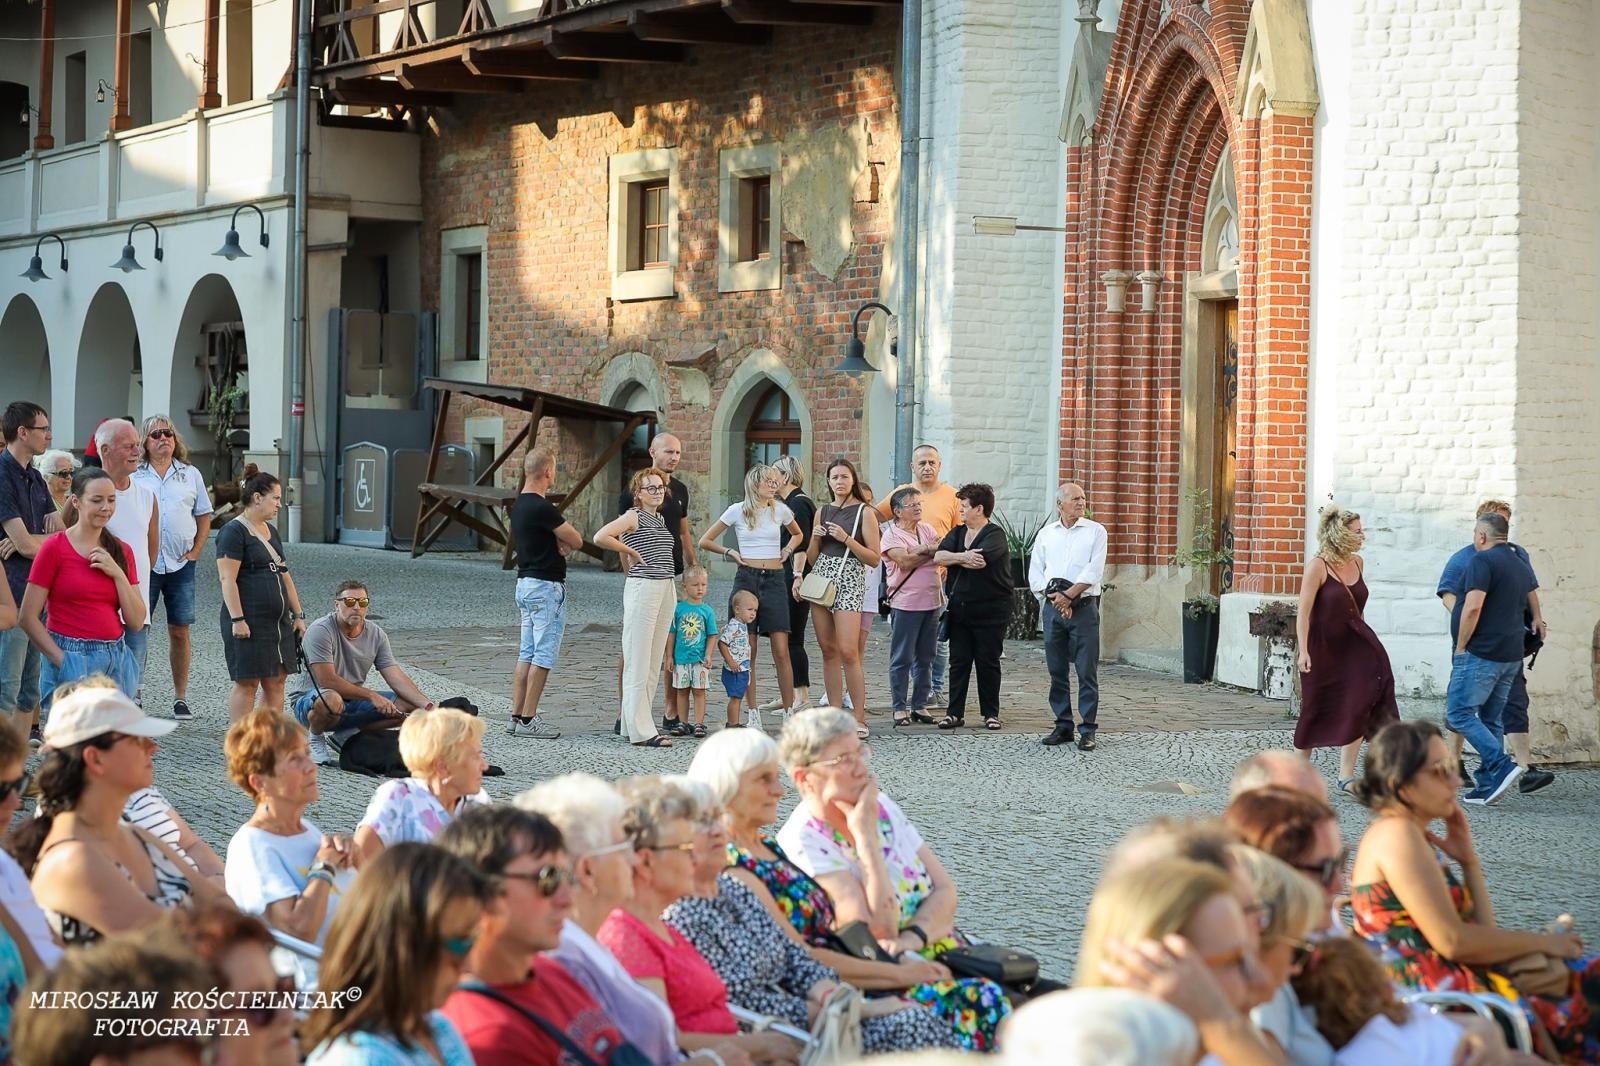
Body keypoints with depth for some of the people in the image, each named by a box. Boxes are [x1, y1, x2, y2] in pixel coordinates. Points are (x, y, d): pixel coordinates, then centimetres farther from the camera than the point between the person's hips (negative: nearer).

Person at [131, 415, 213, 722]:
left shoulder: (191, 475, 11)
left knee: (180, 632, 4)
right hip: (143, 564, -2)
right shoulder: (133, 475, 3)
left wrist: (194, 552, 4)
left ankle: (181, 698, 10)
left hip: (180, 564, 2)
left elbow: (204, 518, 15)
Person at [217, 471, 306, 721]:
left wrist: (298, 615, 17)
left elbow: (284, 576, 22)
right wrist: (237, 619, -21)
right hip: (249, 623, -8)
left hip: (279, 621, 8)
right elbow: (227, 578, -16)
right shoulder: (234, 532, -9)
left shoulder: (270, 532, 17)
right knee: (247, 682, -7)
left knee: (276, 681, 7)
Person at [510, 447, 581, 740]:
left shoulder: (520, 505, 12)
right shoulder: (541, 508, -19)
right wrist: (568, 537, 7)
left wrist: (561, 542, -6)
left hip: (526, 582, 10)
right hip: (547, 586, -10)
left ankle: (517, 716, 13)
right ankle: (528, 720, -5)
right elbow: (576, 541, -12)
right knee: (544, 655, -6)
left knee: (526, 654, 12)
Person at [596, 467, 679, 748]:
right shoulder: (634, 517, -7)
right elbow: (600, 537, -19)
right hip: (642, 588, -9)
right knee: (638, 664, -7)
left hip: (667, 590, 9)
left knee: (654, 663, 9)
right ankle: (641, 732, -9)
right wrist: (631, 552, -10)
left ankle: (636, 724, 15)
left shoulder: (660, 520, 17)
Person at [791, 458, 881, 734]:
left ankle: (860, 719, -10)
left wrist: (846, 538, -13)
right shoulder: (823, 511, 14)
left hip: (850, 580, -5)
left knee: (848, 651, -14)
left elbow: (874, 558, -5)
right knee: (829, 651, 4)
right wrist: (815, 538, -1)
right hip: (820, 578, 5)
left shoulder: (865, 513, -1)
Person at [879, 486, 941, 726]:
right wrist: (930, 552, -6)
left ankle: (920, 705, 16)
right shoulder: (891, 535, -5)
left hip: (931, 602, 6)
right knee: (902, 659, -2)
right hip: (905, 604, -6)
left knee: (925, 659, 10)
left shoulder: (927, 529, 14)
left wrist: (919, 551, -13)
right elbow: (905, 561, -18)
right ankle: (899, 708, 3)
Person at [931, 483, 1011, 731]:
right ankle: (955, 713, 7)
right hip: (959, 609, 5)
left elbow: (981, 561, -25)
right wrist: (963, 557, -18)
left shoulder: (995, 536, -8)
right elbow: (938, 556, -2)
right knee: (958, 661, 5)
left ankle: (991, 713, 12)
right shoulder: (957, 533, 12)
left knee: (988, 663, 3)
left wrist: (952, 558, -9)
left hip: (989, 611, -5)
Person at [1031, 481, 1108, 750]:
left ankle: (1088, 730, -3)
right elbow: (1035, 574, 7)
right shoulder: (1045, 534, 12)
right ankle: (1063, 726, 14)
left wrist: (1068, 595, -13)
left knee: (1087, 672, -5)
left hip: (1084, 608, -3)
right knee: (1057, 672, 6)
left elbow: (1093, 571, -7)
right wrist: (1054, 597, -8)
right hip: (1053, 608, 3)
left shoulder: (1095, 531, 3)